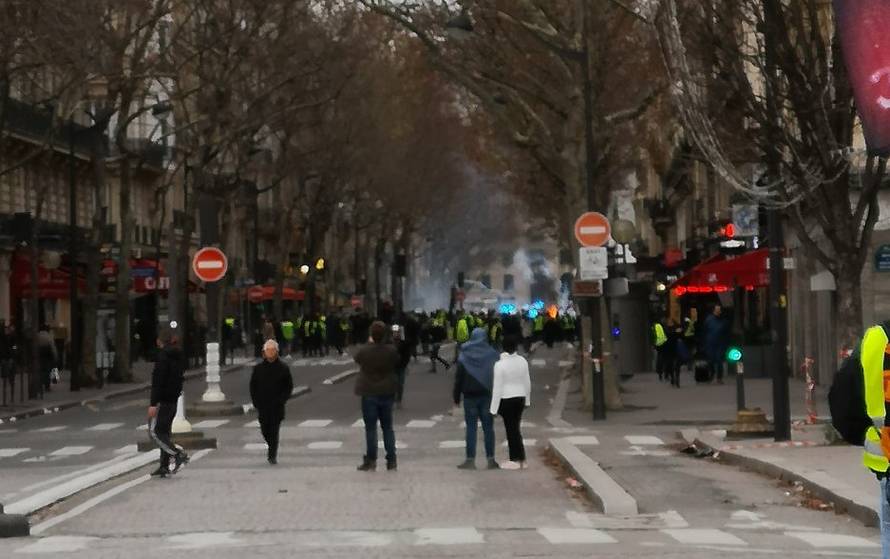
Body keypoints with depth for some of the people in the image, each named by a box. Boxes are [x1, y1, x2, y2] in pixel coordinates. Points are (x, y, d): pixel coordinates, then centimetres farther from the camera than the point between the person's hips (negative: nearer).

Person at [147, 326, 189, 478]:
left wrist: (153, 403, -20)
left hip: (163, 399, -9)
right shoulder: (179, 356, 12)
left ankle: (178, 454, -16)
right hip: (173, 400, 9)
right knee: (165, 431, 12)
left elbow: (158, 380, -19)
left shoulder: (163, 355, -14)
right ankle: (164, 466, 12)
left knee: (154, 431, -5)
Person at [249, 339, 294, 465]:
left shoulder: (283, 368, 1)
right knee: (265, 430, 6)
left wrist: (282, 400, -7)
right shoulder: (258, 368, 6)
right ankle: (273, 450, 31)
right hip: (263, 406, 2)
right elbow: (253, 386, 11)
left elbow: (289, 386, 5)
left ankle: (272, 455, -3)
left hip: (277, 406, -2)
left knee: (274, 431, -8)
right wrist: (256, 402, 0)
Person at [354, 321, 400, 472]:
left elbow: (357, 359, 5)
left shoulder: (364, 351, -15)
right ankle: (391, 461, 12)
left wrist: (370, 343, 13)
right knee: (387, 427, 12)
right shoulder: (391, 351, -10)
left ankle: (371, 461, 4)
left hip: (369, 393, -3)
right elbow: (397, 363, 7)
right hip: (387, 393, 3)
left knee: (370, 428, 3)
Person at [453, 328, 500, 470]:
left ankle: (470, 460, -1)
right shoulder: (492, 355, -2)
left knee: (471, 428, 2)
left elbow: (458, 378, -1)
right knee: (488, 427, 5)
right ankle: (491, 460, 4)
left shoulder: (464, 356, -3)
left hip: (470, 396, 0)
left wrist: (456, 397, 4)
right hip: (487, 395, 1)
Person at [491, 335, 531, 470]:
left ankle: (516, 460, 6)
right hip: (520, 398, 5)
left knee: (511, 430, 3)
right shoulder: (522, 361, -1)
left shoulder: (500, 364, -16)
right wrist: (527, 400, 21)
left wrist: (494, 408, -8)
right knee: (515, 429, 14)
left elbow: (497, 387, -14)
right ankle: (520, 459, 16)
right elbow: (527, 382, 8)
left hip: (506, 399, -5)